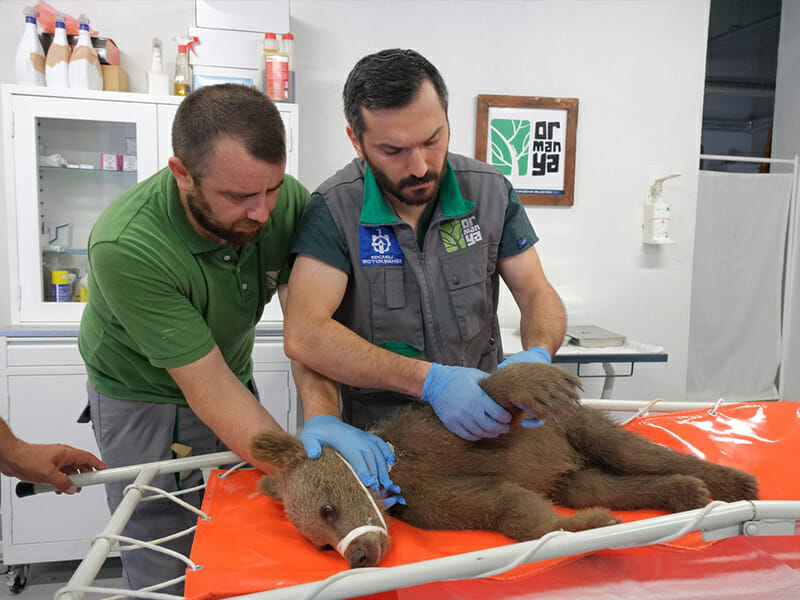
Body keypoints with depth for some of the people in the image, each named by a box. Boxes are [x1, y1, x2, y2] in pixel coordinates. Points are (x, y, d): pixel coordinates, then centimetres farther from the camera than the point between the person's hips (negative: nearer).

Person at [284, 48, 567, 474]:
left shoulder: (489, 191, -3)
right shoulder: (333, 209, -13)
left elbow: (537, 294, -1)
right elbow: (303, 334, -23)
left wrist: (538, 354, -25)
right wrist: (431, 381, -34)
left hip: (485, 420, 3)